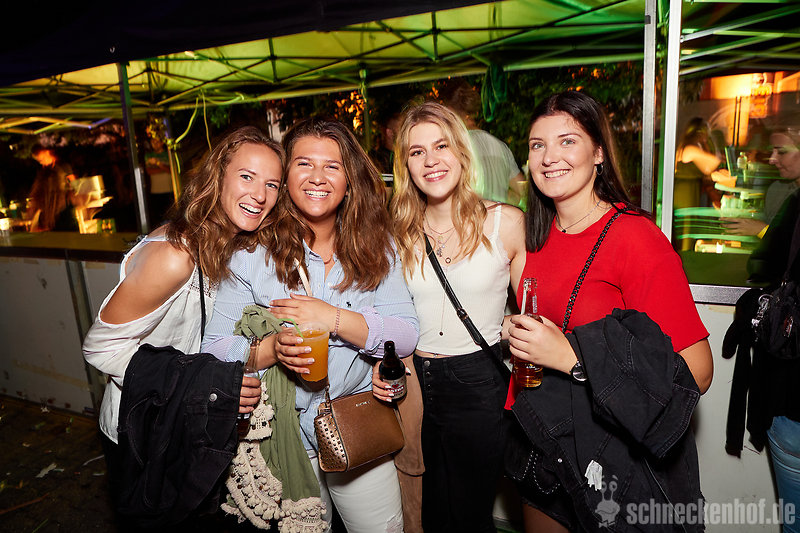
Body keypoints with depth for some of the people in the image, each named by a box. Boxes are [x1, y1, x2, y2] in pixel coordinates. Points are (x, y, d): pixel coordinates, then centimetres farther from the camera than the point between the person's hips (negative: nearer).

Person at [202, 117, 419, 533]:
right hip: (287, 437, -1)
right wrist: (273, 349, -28)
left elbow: (407, 335, -12)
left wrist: (333, 318, -24)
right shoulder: (254, 254, -9)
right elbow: (215, 349, -9)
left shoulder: (376, 249, -5)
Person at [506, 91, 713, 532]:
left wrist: (572, 355, -28)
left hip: (614, 458, -6)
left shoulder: (635, 237, -19)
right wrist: (518, 336, -1)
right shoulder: (539, 233, 1)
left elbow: (696, 372, -23)